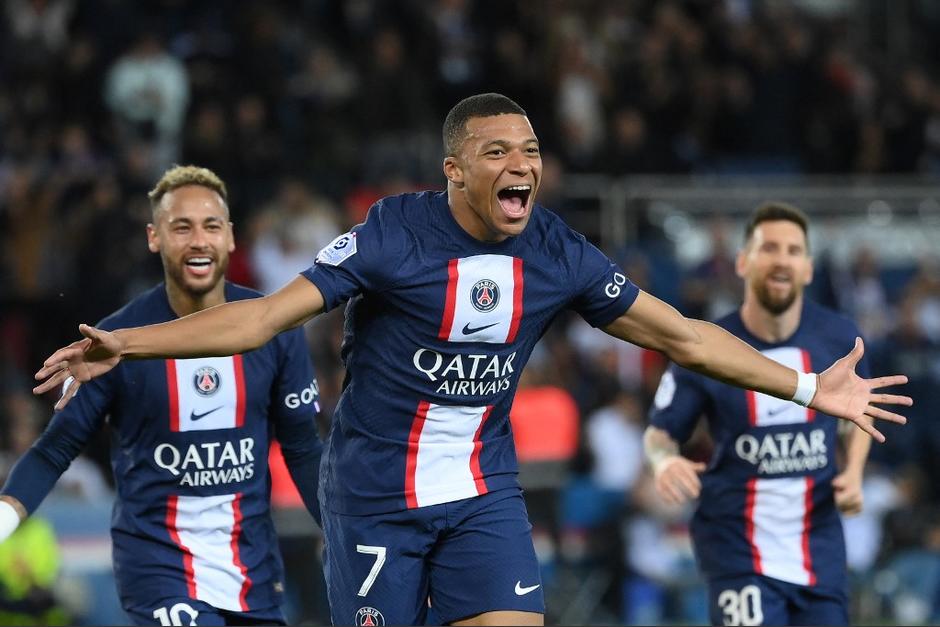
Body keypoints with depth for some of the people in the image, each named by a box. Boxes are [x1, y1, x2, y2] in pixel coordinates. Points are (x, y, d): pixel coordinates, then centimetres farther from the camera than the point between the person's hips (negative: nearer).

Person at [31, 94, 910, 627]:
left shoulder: (558, 256, -3)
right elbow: (264, 316, -18)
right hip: (374, 492, -3)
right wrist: (124, 347, -27)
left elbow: (680, 333, 5)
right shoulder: (393, 237, -15)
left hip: (482, 495, 4)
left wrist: (809, 389, 4)